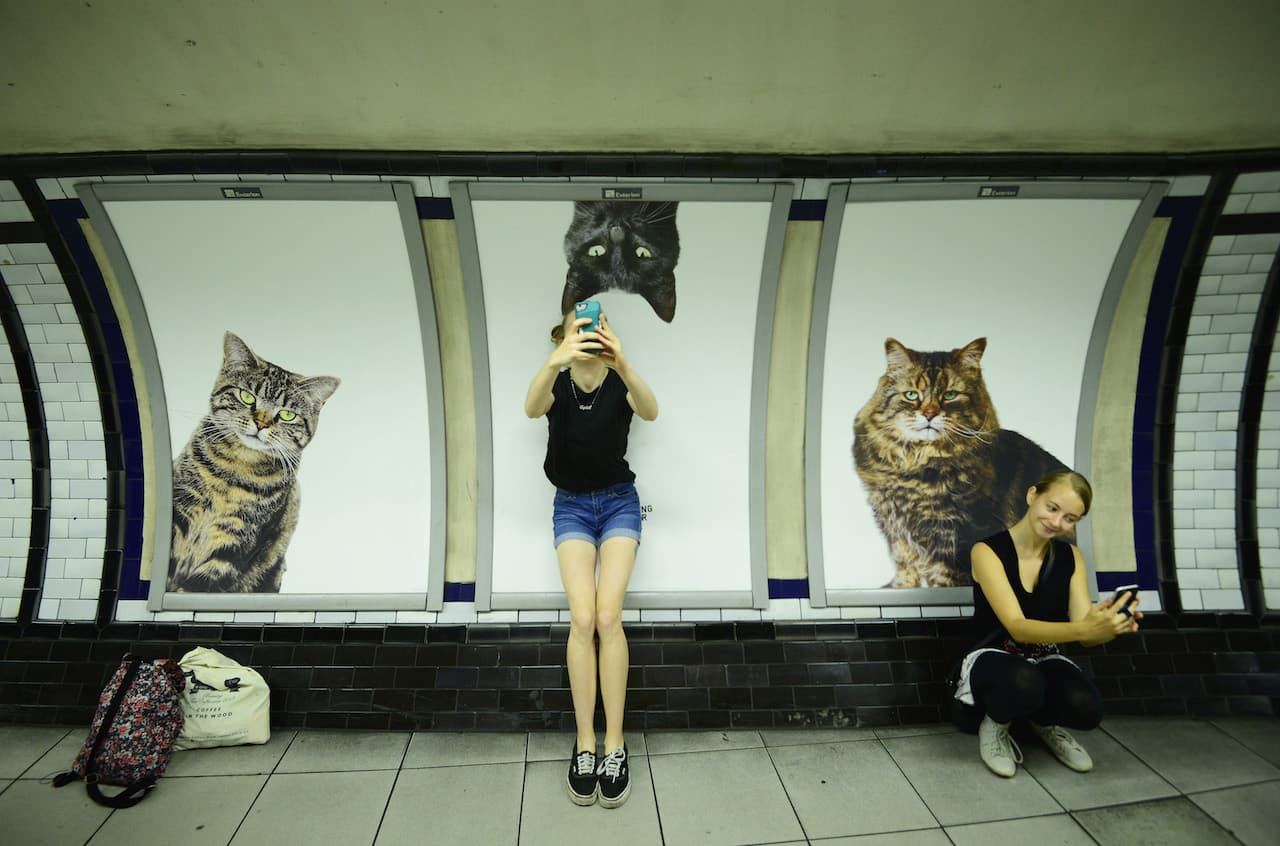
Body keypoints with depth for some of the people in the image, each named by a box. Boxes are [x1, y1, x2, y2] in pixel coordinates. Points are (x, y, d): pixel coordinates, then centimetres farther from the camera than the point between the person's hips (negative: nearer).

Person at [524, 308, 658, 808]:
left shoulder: (620, 385, -7)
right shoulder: (557, 385, -4)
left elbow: (651, 411, -31)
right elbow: (532, 409, -29)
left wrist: (623, 363, -50)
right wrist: (554, 363, -50)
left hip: (619, 502, -1)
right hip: (571, 506, 1)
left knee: (608, 615, -17)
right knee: (582, 618, -15)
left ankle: (615, 745, -6)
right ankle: (584, 743, -5)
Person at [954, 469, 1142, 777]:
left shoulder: (1070, 557, -2)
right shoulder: (988, 551, -18)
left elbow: (1085, 632, -10)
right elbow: (1018, 627, -28)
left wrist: (1111, 626, -34)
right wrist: (1083, 628, -45)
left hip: (1045, 661, 4)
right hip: (993, 660, -4)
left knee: (1087, 708, -30)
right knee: (1025, 682, -39)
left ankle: (1045, 722, 8)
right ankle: (995, 725, -3)